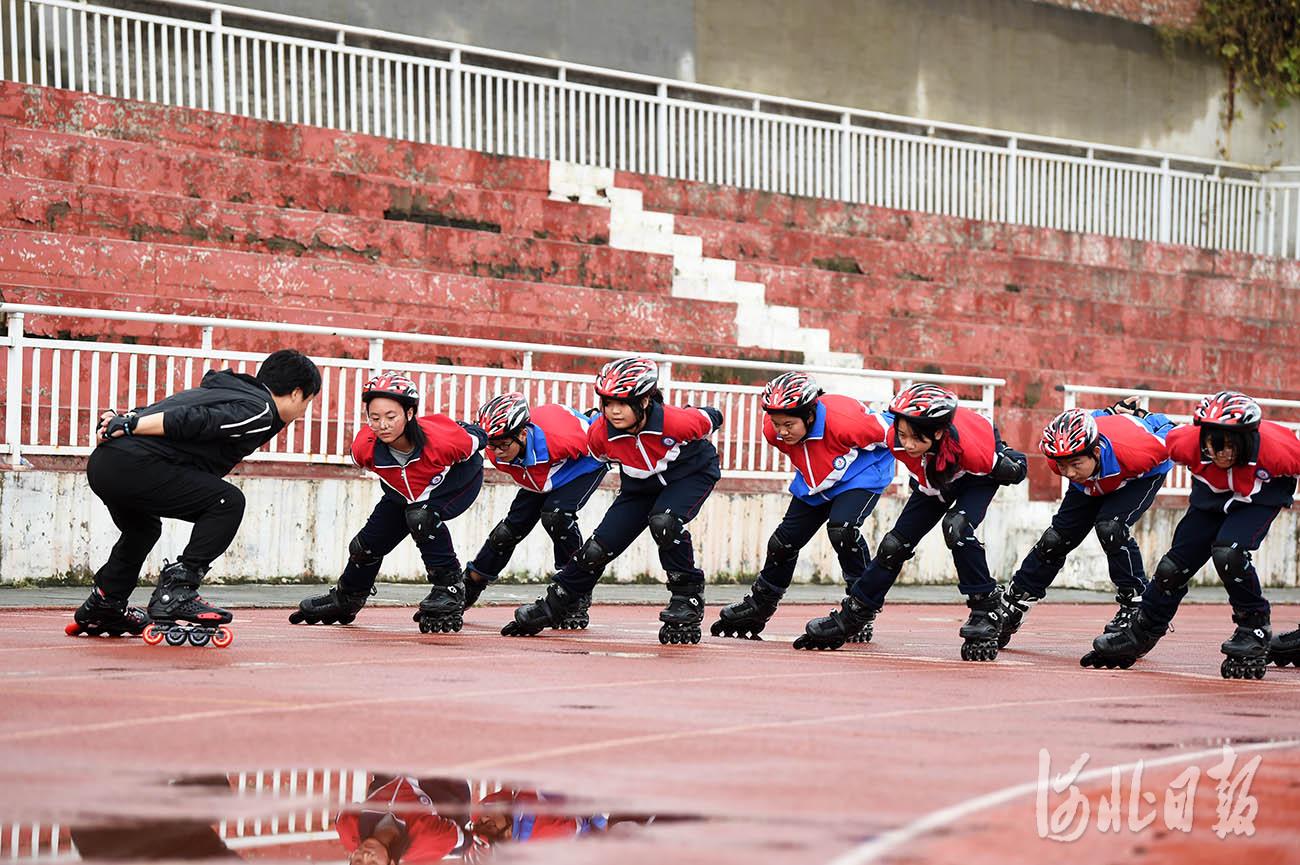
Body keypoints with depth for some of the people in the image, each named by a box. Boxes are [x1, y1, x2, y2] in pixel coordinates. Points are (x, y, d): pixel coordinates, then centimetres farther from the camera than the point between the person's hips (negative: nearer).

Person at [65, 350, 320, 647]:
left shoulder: (221, 388, 26)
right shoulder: (259, 412, -3)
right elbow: (190, 421, -13)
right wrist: (129, 425, -10)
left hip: (100, 464, 10)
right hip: (133, 464, -10)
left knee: (143, 529, 34)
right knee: (227, 502, -7)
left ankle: (102, 606, 39)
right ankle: (176, 591, -10)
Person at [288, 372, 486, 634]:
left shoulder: (442, 439, -42)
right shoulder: (364, 448, -31)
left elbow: (476, 438, -19)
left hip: (460, 481, -5)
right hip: (403, 492, 5)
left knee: (421, 516, -33)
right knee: (369, 543, 8)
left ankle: (450, 588, -15)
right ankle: (344, 601, 37)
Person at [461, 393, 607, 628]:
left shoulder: (558, 437, -45)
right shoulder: (496, 453, -26)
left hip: (584, 466, -6)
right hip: (540, 479, 6)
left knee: (555, 515, -30)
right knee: (509, 530, -1)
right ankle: (467, 590, 19)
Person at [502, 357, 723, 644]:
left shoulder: (677, 422, -36)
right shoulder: (601, 434, -24)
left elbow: (708, 421, -13)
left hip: (693, 474, -4)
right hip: (640, 487, 4)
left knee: (663, 522, -34)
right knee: (598, 548, -4)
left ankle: (688, 596, -14)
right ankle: (551, 608, 13)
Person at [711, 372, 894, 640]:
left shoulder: (844, 422, -41)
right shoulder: (773, 431, -22)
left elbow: (889, 431, -24)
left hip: (861, 476, -6)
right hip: (814, 482, 6)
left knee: (841, 529, -30)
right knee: (784, 540, 6)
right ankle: (757, 607, 30)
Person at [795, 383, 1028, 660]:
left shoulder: (970, 448, -44)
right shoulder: (897, 439, -33)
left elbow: (1017, 471, -22)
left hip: (979, 474, -5)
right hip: (933, 481, 5)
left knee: (957, 528, -32)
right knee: (895, 544, 1)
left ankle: (986, 609, -16)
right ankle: (850, 617, 16)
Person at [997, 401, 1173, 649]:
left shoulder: (1133, 451, -46)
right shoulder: (1058, 458, -32)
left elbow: (1168, 437, -23)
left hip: (1146, 474, -4)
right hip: (1093, 484, 4)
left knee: (1109, 527, -29)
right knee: (1055, 539, -1)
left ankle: (1135, 605, -15)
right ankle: (1010, 607, 14)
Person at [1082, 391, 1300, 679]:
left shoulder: (1274, 450, -39)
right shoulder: (1188, 443, -32)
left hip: (1260, 499, -3)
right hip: (1211, 498, 3)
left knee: (1227, 554, -29)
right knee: (1174, 566, 3)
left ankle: (1255, 628, -9)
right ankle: (1138, 636, 24)